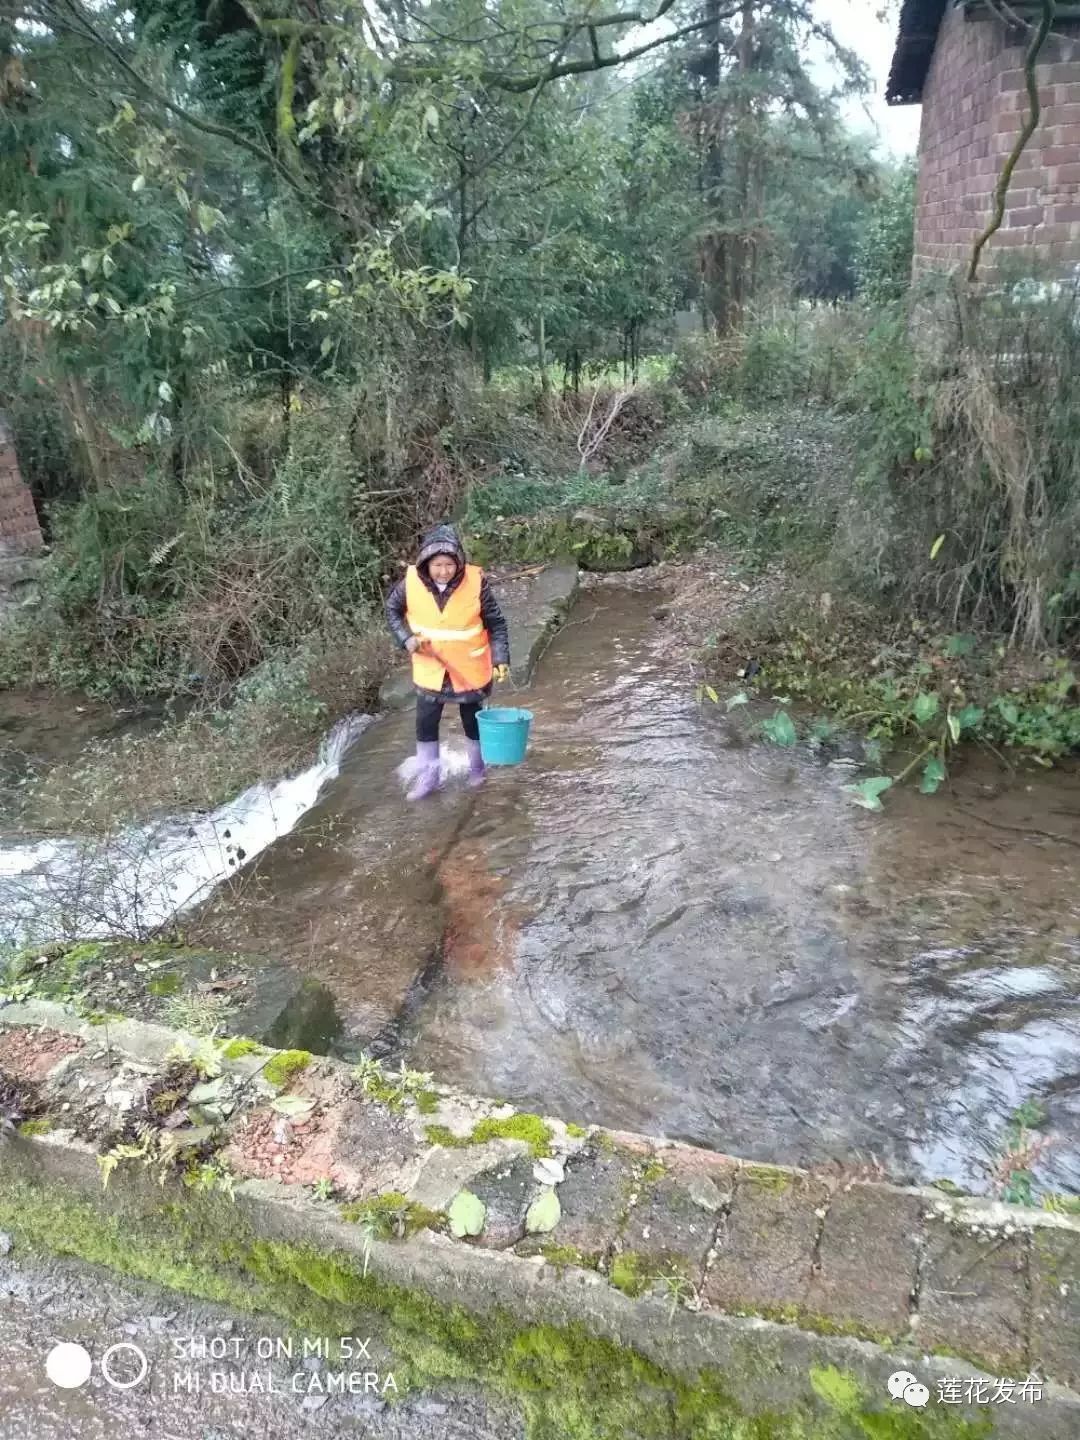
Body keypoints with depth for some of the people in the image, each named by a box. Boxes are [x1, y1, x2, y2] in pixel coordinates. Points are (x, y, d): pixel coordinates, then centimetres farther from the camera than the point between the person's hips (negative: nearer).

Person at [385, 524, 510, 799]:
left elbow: (496, 624, -12)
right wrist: (406, 638, -12)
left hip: (469, 669, -1)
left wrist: (500, 659, -19)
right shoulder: (412, 581, -16)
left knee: (473, 721, 16)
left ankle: (477, 768, 39)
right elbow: (392, 609, 2)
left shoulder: (476, 581, -21)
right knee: (425, 724, 8)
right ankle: (428, 776, 25)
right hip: (430, 669, 2)